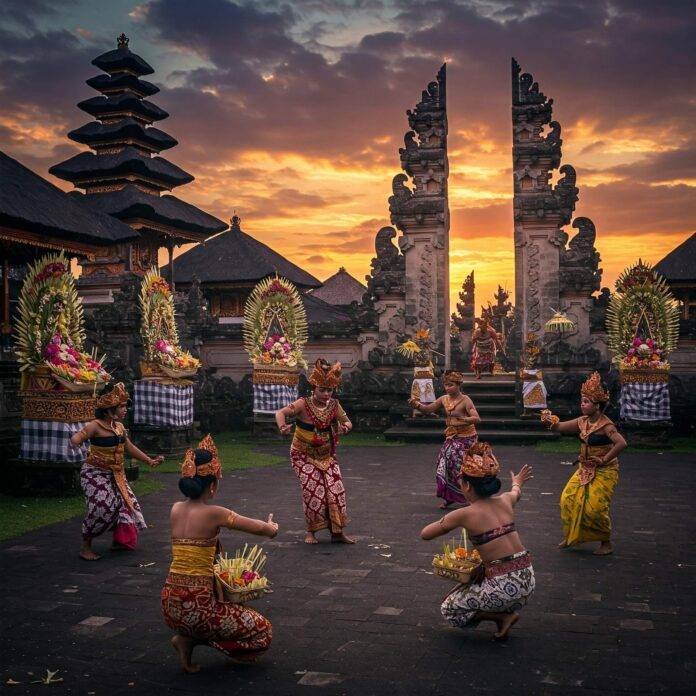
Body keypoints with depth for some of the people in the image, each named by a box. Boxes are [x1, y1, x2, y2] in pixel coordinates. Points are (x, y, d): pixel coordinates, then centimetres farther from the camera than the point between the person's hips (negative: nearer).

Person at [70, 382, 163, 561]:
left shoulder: (119, 427, 5)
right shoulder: (96, 426, -19)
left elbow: (129, 447, 16)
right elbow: (77, 437, -35)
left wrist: (150, 461, 16)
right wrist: (76, 440, -60)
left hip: (115, 474, 8)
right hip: (95, 473, -8)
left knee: (125, 502, 9)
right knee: (101, 506, -19)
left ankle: (119, 540, 32)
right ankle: (86, 547, -2)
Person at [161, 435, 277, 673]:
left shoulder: (176, 509, 4)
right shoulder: (214, 513, -15)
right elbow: (264, 530, -5)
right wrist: (271, 527, 20)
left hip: (170, 604, 7)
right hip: (196, 606, -7)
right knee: (263, 632, 12)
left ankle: (188, 636, 11)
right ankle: (191, 640, 3)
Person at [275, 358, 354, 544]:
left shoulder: (334, 405, -5)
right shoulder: (304, 404, -17)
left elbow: (348, 422, 4)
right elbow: (281, 413, -24)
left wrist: (344, 428, -21)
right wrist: (283, 427, -45)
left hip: (327, 455, 4)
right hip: (304, 455, -4)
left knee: (336, 490, -2)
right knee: (313, 491, -9)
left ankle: (337, 532, 12)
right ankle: (311, 531, 14)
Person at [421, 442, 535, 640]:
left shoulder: (464, 514, -11)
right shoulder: (505, 501, 4)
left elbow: (424, 534, 0)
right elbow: (516, 493, 33)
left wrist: (449, 524, 17)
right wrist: (517, 482, 55)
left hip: (504, 586, -7)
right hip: (527, 579, 7)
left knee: (449, 609, 15)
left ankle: (503, 617, 4)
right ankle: (507, 612, 19)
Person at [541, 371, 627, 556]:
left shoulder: (606, 425, -21)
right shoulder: (582, 422, 2)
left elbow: (621, 443, -34)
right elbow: (560, 427, 9)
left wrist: (604, 460, -25)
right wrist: (549, 421, -13)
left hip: (604, 471, -7)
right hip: (584, 469, 7)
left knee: (595, 507, -9)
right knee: (569, 499, 2)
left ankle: (606, 543, 12)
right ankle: (572, 536, 20)